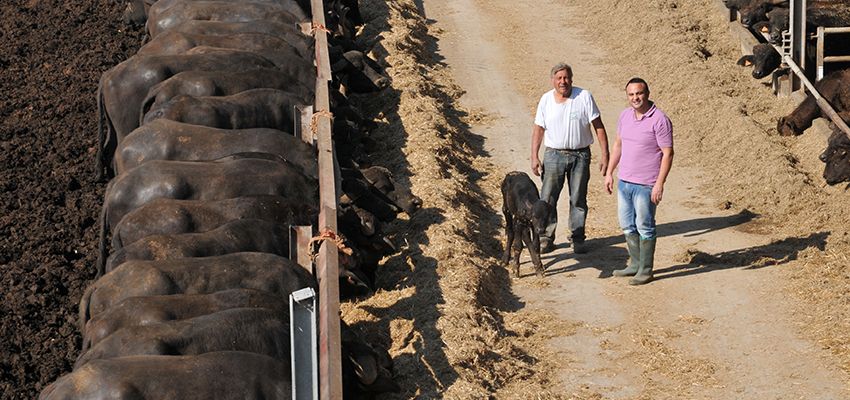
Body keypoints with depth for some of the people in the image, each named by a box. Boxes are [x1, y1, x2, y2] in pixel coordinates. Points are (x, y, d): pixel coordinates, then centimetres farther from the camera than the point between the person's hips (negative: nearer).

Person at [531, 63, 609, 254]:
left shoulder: (584, 97, -7)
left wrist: (605, 156, -9)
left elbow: (599, 127, -5)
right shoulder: (546, 100, -1)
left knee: (578, 199, 7)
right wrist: (534, 157, -3)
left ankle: (578, 239, 18)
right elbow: (538, 129, 4)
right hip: (554, 154, 1)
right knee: (547, 199, -1)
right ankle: (546, 239, 9)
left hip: (580, 155, -1)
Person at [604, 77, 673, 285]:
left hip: (645, 185, -7)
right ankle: (635, 264, 29)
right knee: (628, 226, 16)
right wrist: (609, 173, 15)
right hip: (624, 182, 7)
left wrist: (659, 184, -18)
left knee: (644, 227, 2)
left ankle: (645, 270, 12)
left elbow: (668, 153, -14)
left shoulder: (659, 120, -15)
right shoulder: (625, 115, 6)